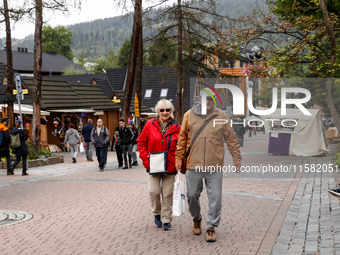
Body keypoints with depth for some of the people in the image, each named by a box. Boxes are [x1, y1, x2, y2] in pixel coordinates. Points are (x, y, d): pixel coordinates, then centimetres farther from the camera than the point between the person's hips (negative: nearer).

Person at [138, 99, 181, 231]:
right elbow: (141, 142, 7)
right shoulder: (150, 125, 0)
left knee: (167, 194, 4)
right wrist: (145, 157, -4)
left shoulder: (176, 128, 1)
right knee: (154, 191, -5)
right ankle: (157, 213, 22)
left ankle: (166, 220, 16)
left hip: (170, 167, 0)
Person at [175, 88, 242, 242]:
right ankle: (196, 218, 36)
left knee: (215, 198, 0)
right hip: (193, 165, 1)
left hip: (215, 166, -1)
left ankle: (211, 227, 13)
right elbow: (182, 138, 9)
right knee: (192, 195, 10)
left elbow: (231, 140, 6)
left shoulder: (221, 116, 2)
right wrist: (178, 158, 6)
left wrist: (237, 161, 6)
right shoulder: (189, 115, 2)